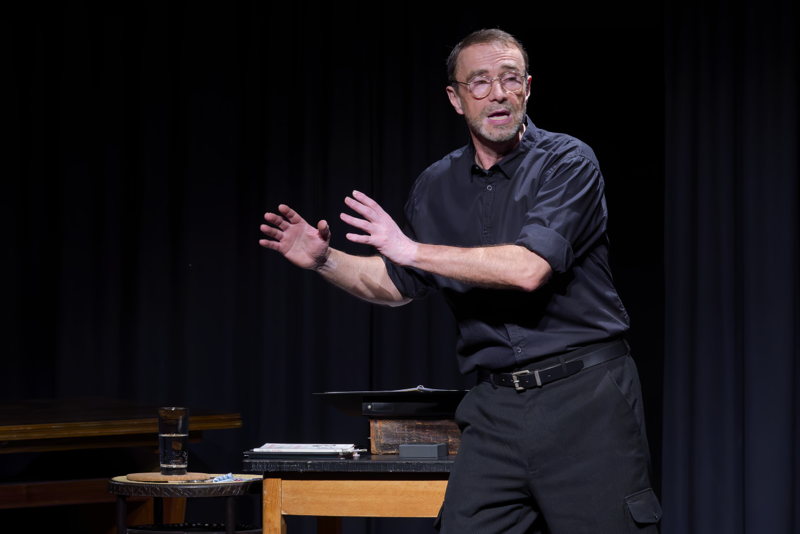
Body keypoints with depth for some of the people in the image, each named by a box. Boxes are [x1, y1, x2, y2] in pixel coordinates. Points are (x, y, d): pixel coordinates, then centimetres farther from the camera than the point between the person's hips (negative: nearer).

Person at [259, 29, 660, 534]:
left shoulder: (567, 163, -7)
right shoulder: (438, 186, 11)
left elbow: (529, 268, -21)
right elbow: (398, 284, 24)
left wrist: (412, 249, -14)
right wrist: (325, 260, 8)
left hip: (584, 397, -4)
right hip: (497, 405, 4)